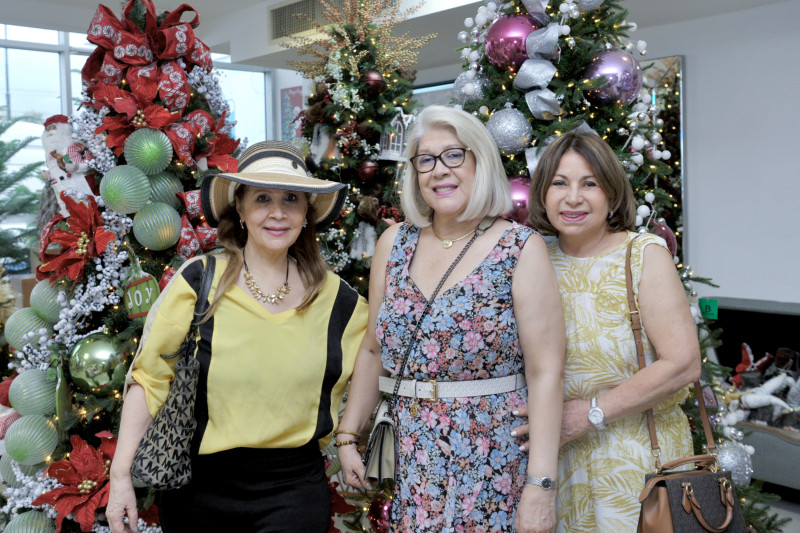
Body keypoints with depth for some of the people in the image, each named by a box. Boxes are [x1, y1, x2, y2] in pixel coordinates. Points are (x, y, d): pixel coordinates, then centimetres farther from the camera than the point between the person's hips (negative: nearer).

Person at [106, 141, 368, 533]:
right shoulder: (198, 283, -7)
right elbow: (148, 379, -4)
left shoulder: (334, 298, -1)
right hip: (198, 487, -1)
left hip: (294, 489, 1)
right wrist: (121, 477, -6)